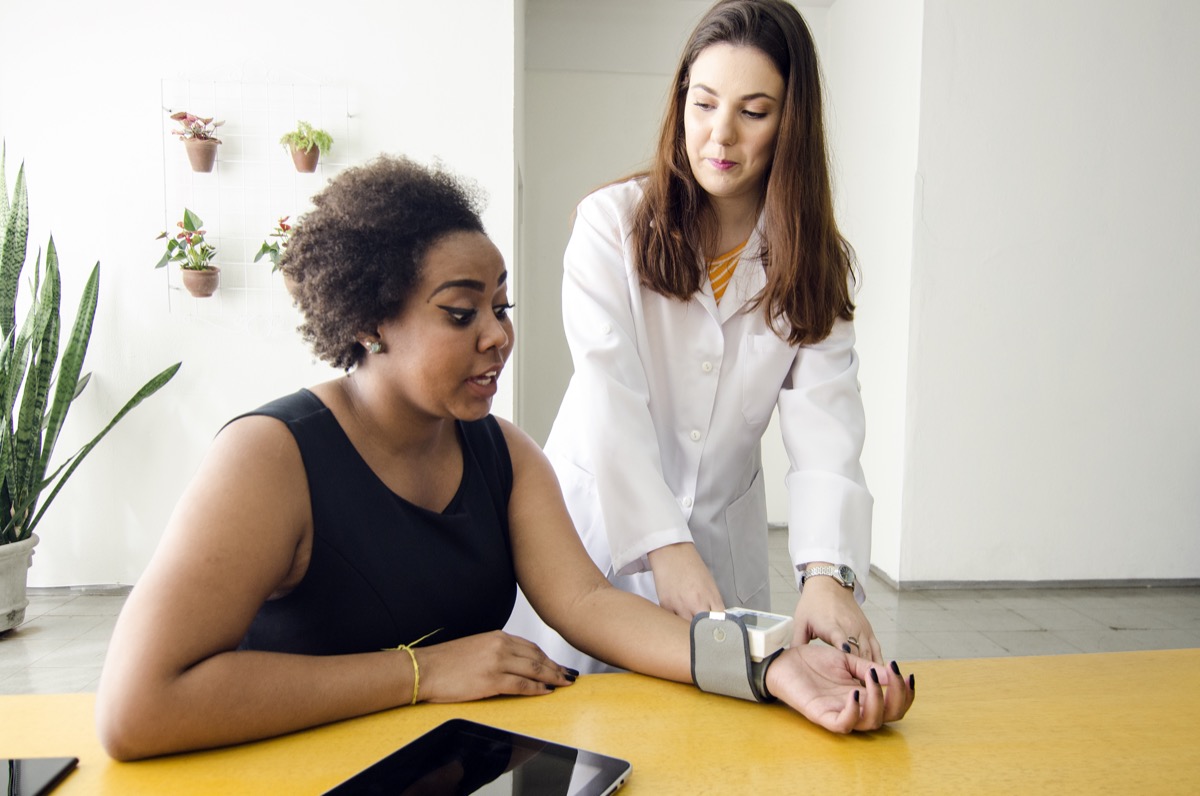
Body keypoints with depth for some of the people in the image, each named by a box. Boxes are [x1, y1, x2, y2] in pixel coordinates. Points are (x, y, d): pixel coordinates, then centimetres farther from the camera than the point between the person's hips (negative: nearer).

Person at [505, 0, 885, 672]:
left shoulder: (817, 264, -3)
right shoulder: (612, 221, -10)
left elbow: (824, 423, -14)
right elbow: (610, 397, -19)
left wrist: (828, 572, -30)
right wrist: (666, 545, -29)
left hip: (724, 536, 2)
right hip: (600, 520, -2)